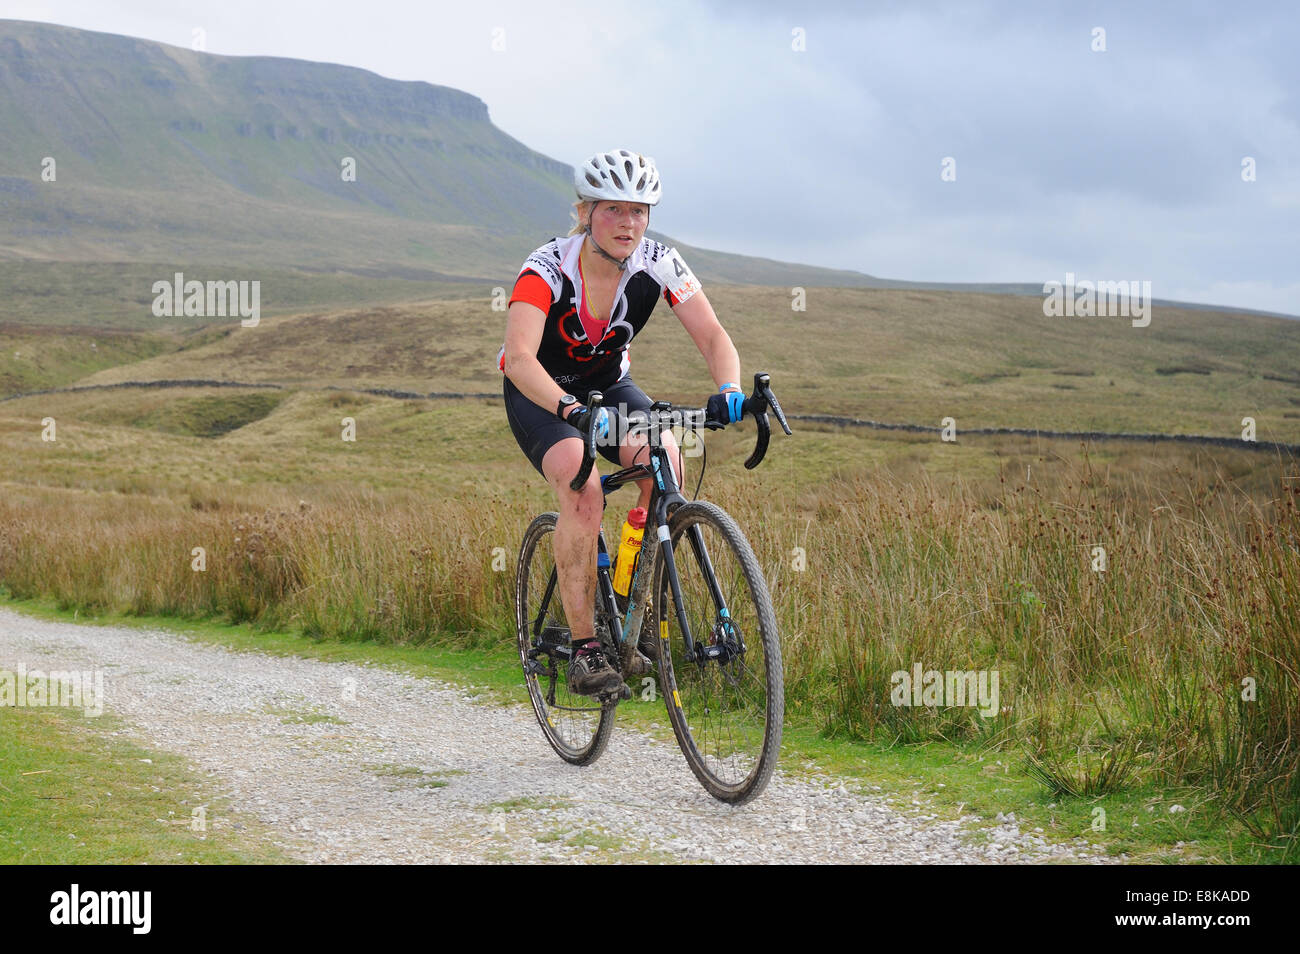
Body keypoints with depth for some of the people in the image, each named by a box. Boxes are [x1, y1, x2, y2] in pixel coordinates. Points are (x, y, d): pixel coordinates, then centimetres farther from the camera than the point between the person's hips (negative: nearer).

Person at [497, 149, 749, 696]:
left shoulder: (659, 265, -19)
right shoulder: (547, 269, -29)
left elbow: (712, 336, -23)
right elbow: (519, 357, -42)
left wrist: (729, 391, -44)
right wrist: (570, 410, -59)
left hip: (609, 386, 4)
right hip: (538, 393, -3)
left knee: (665, 457, -27)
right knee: (584, 490, -31)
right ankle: (584, 650, -23)